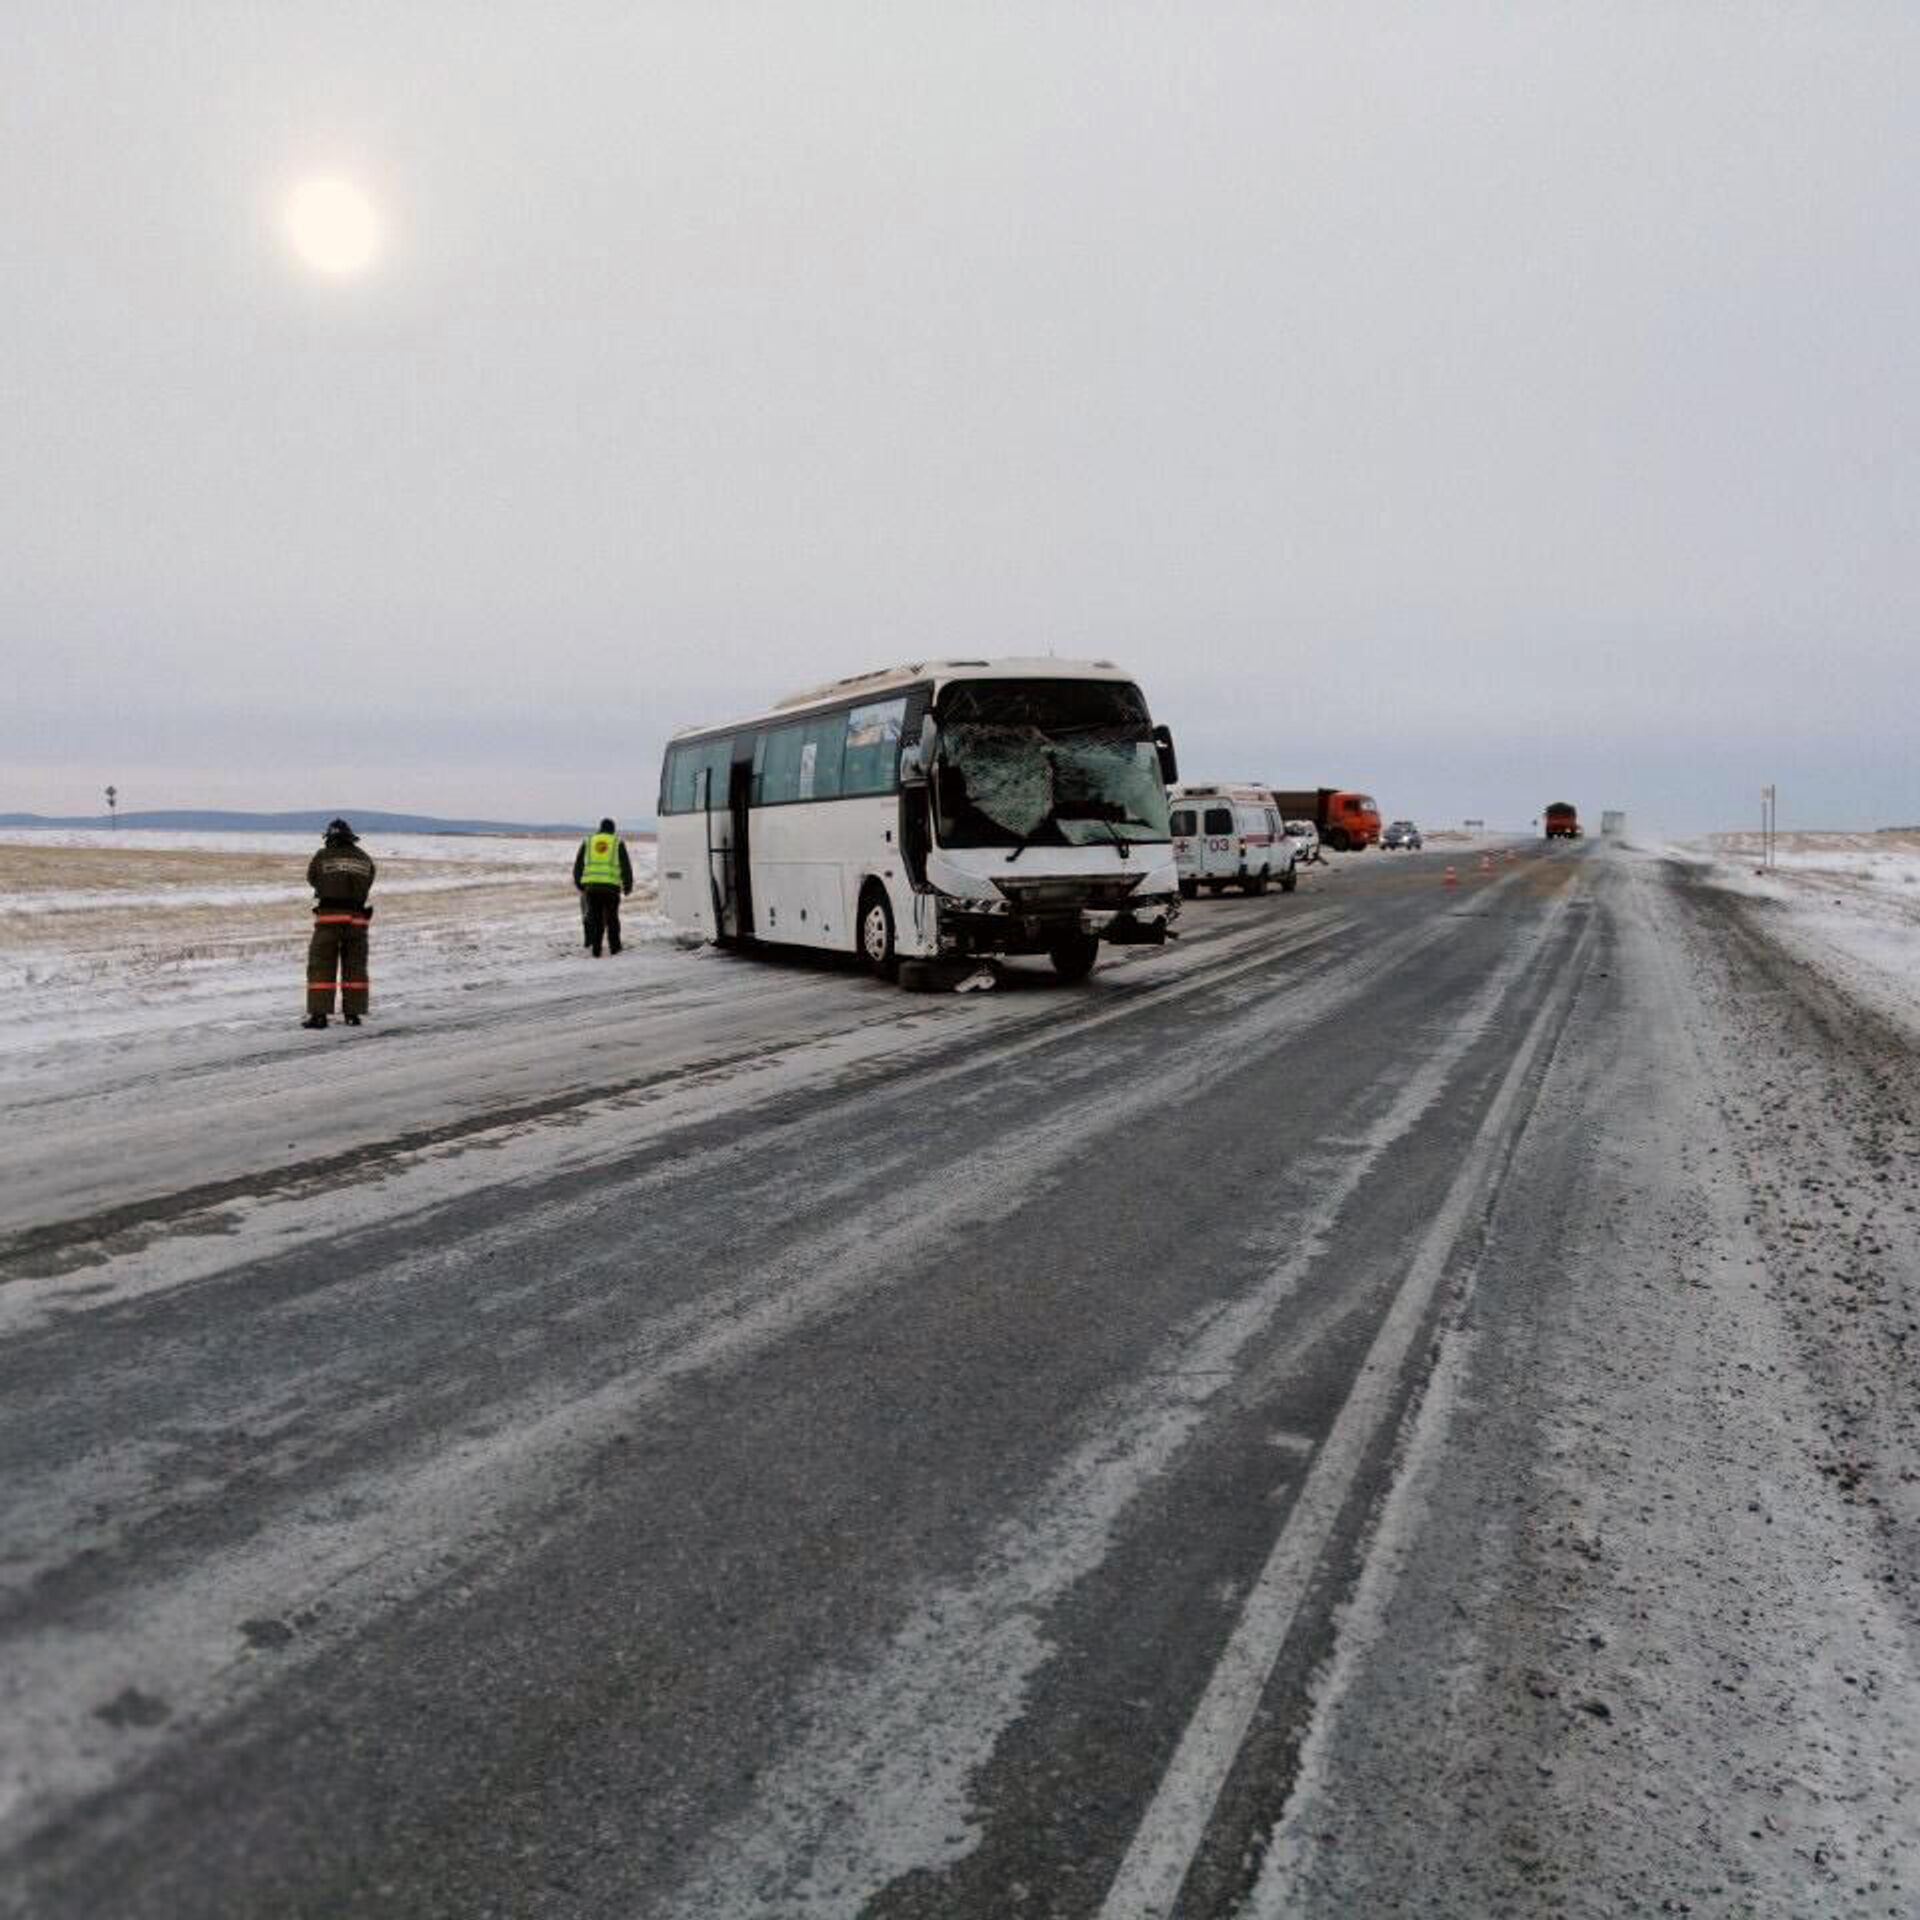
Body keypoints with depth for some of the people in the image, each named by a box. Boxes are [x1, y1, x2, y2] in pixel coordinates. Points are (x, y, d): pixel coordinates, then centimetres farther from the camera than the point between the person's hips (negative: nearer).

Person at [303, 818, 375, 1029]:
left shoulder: (322, 857, 0)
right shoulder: (365, 859, 9)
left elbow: (312, 879, 12)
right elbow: (367, 886, 7)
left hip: (329, 917, -3)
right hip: (356, 918, 3)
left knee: (321, 967, 1)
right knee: (355, 967, 11)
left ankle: (319, 1013, -5)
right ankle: (353, 1013, 10)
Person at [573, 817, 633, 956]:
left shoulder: (588, 841, 14)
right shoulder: (618, 842, 8)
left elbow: (578, 865, 15)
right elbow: (626, 866, 6)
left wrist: (579, 884, 27)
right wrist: (628, 886, 16)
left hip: (591, 885, 2)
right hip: (611, 886, -2)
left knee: (595, 918, 8)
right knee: (612, 917, 12)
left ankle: (596, 950, 5)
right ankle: (614, 947, 17)